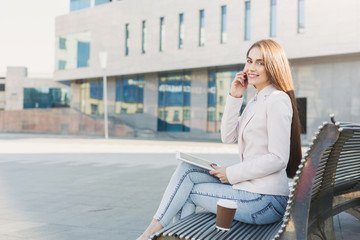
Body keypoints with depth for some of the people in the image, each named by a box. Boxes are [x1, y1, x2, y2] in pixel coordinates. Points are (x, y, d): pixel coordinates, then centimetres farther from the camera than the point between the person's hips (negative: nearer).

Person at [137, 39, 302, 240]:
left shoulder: (278, 100, -14)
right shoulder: (256, 101, 17)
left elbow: (278, 159, -20)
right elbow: (228, 137, 11)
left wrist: (231, 174, -12)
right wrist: (235, 97, 2)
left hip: (265, 202, -8)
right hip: (249, 188, 9)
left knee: (188, 190, -2)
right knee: (187, 169, 1)